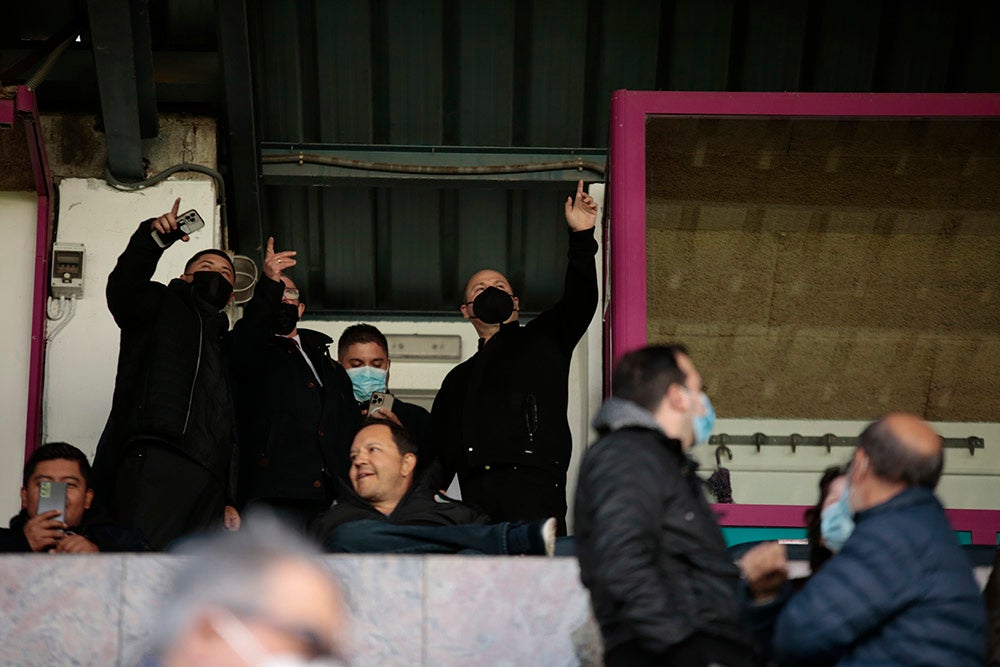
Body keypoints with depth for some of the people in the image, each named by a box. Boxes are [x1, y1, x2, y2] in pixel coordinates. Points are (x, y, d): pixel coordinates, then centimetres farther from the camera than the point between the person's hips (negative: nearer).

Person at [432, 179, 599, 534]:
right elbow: (439, 452, 27)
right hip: (476, 497, 4)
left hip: (533, 486, -4)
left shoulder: (544, 338, 20)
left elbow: (579, 301, 2)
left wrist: (581, 238, -11)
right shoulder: (459, 379, 31)